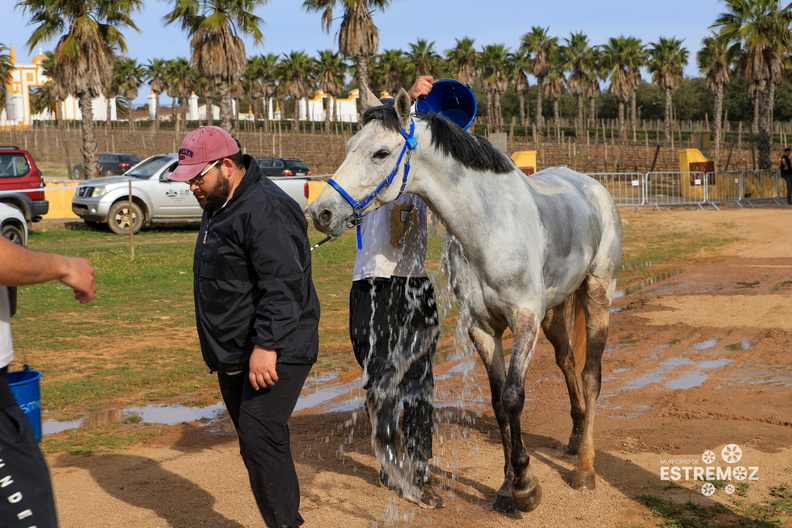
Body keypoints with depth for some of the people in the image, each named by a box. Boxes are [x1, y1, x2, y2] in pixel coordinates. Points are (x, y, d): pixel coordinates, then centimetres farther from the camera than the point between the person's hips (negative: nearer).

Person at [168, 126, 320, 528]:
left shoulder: (266, 211, -18)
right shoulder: (218, 206, 15)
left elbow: (282, 287, -25)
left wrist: (266, 346, -28)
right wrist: (216, 348, 23)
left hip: (272, 355, -10)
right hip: (233, 358, 10)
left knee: (260, 442, -14)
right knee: (257, 445, 13)